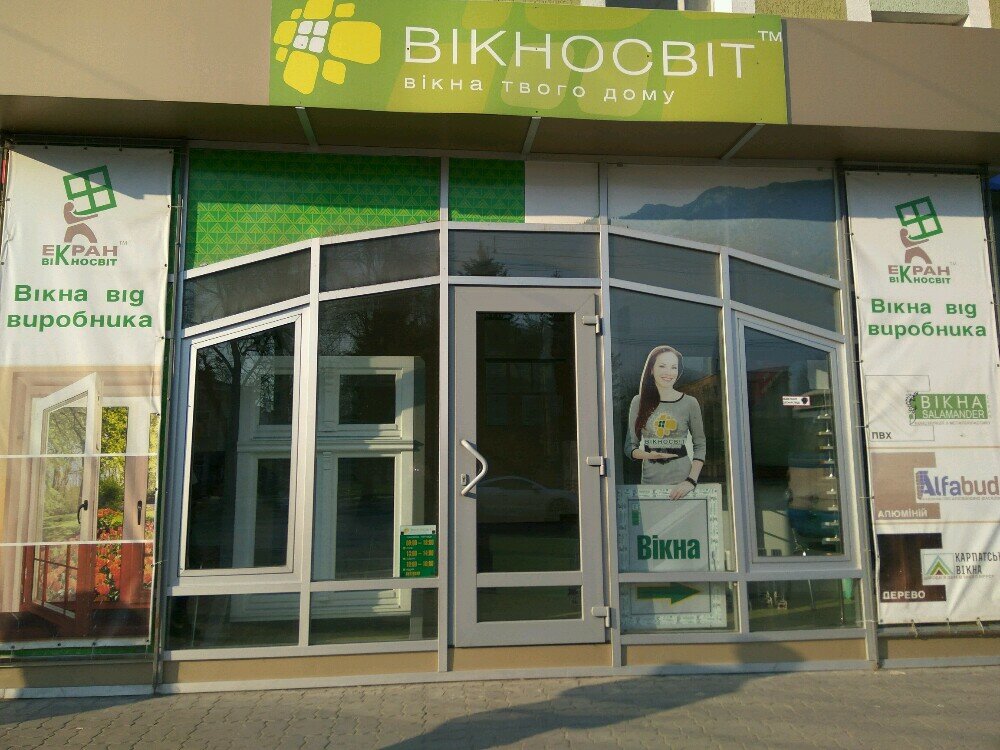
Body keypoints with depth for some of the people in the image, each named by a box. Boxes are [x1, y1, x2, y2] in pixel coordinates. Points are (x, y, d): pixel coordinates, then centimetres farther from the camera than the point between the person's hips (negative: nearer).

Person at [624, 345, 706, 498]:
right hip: (650, 481, 1)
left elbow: (700, 446, 2)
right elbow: (630, 447, 5)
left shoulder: (690, 403, -1)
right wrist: (648, 455, -15)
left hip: (682, 482, -1)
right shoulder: (639, 402, 2)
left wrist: (691, 480, -11)